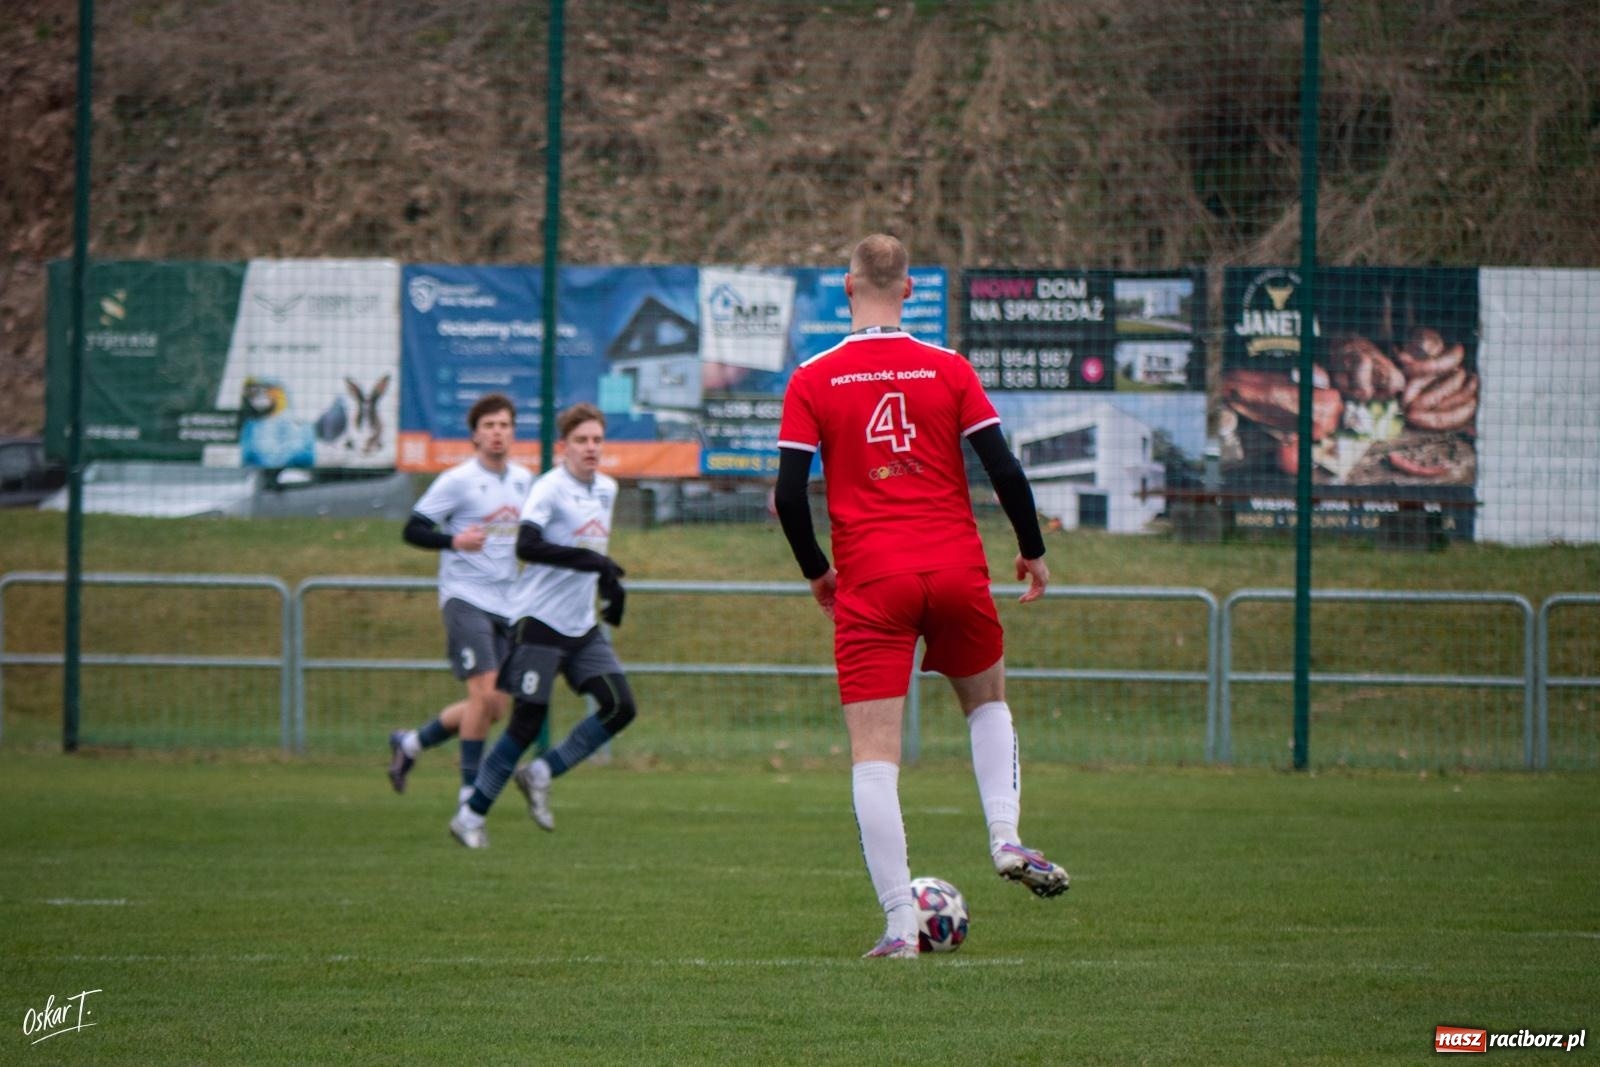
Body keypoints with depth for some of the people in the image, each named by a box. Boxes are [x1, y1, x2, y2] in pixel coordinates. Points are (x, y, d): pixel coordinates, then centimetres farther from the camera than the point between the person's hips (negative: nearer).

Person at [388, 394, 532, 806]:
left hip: (507, 603, 7)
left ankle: (411, 743, 23)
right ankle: (470, 787, -4)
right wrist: (453, 541, -27)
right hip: (466, 598, -7)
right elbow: (413, 529, -11)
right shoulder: (458, 481, -9)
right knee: (485, 693, -16)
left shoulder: (523, 480, 11)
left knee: (495, 709, 4)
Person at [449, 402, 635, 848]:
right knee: (528, 719, -9)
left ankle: (541, 773, 7)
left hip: (583, 627, 7)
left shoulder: (607, 489, 11)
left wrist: (610, 583, 23)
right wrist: (587, 559, -32)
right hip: (543, 622, -7)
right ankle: (471, 815, 2)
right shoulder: (549, 488, -14)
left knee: (620, 707, -7)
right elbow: (526, 546, -29)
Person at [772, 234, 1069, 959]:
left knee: (874, 754, -1)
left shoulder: (813, 381, 0)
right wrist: (1033, 552, 14)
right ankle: (1006, 838, 6)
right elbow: (1005, 471, -1)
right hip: (958, 572, 1)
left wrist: (816, 571, 13)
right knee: (986, 703, 27)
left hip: (870, 582, -1)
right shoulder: (948, 370, 2)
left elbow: (788, 495, -3)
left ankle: (899, 925, -8)